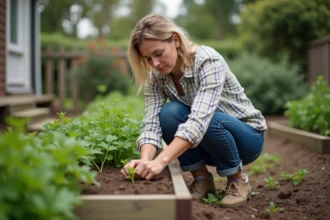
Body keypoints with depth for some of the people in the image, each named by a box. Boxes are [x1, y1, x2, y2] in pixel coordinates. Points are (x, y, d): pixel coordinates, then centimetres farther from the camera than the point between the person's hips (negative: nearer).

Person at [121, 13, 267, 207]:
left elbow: (199, 119, -40)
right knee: (169, 113, -26)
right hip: (207, 145, 4)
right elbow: (152, 123, -20)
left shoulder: (208, 61, -28)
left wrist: (161, 161, -50)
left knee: (208, 120, -37)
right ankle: (202, 178, -6)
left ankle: (238, 179, -9)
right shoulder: (156, 77, -11)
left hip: (247, 136, -4)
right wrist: (145, 159, -40)